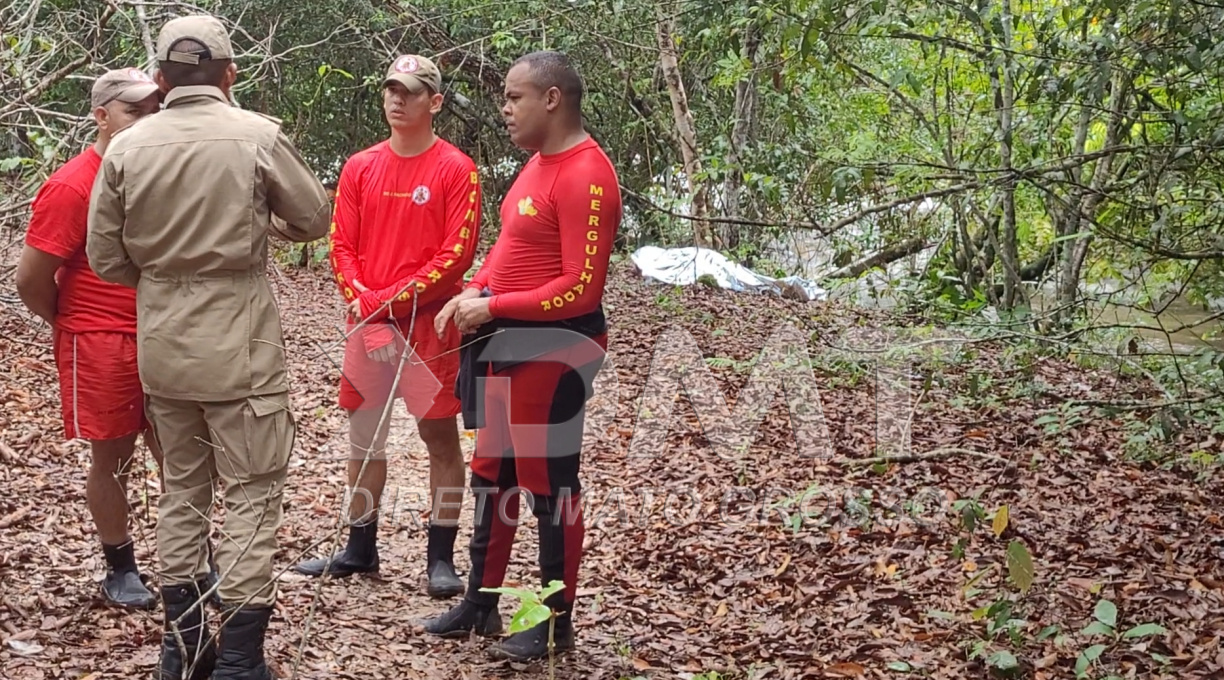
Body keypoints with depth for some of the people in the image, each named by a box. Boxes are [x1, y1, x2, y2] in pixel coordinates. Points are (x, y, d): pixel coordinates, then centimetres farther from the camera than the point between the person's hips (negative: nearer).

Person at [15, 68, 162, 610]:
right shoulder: (71, 187, -15)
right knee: (111, 458, 7)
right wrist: (77, 328, 2)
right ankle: (120, 571, 20)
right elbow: (31, 280, -13)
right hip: (101, 348, -5)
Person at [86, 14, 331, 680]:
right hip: (239, 348, -4)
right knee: (252, 494, 3)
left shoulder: (127, 148, -3)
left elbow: (105, 257, 2)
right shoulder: (258, 136, -11)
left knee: (180, 491, 17)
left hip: (161, 347, 4)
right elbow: (315, 219, 1)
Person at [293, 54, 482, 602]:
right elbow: (341, 246, 6)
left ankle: (441, 557, 7)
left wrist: (397, 299, -15)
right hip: (366, 324, 5)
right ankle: (360, 549, 23)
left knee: (440, 435, 0)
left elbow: (458, 252, -11)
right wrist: (364, 305, -9)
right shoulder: (360, 168, 8)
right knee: (363, 436, 11)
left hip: (429, 323, -5)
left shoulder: (456, 169, -5)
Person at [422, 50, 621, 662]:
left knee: (549, 484, 2)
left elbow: (580, 288, -23)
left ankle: (556, 621, 16)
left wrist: (492, 307, -18)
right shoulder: (537, 163, 11)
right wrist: (470, 295, 4)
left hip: (552, 350, -10)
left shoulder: (586, 176, -19)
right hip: (504, 343, 10)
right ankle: (480, 604, 29)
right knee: (492, 473, 17)